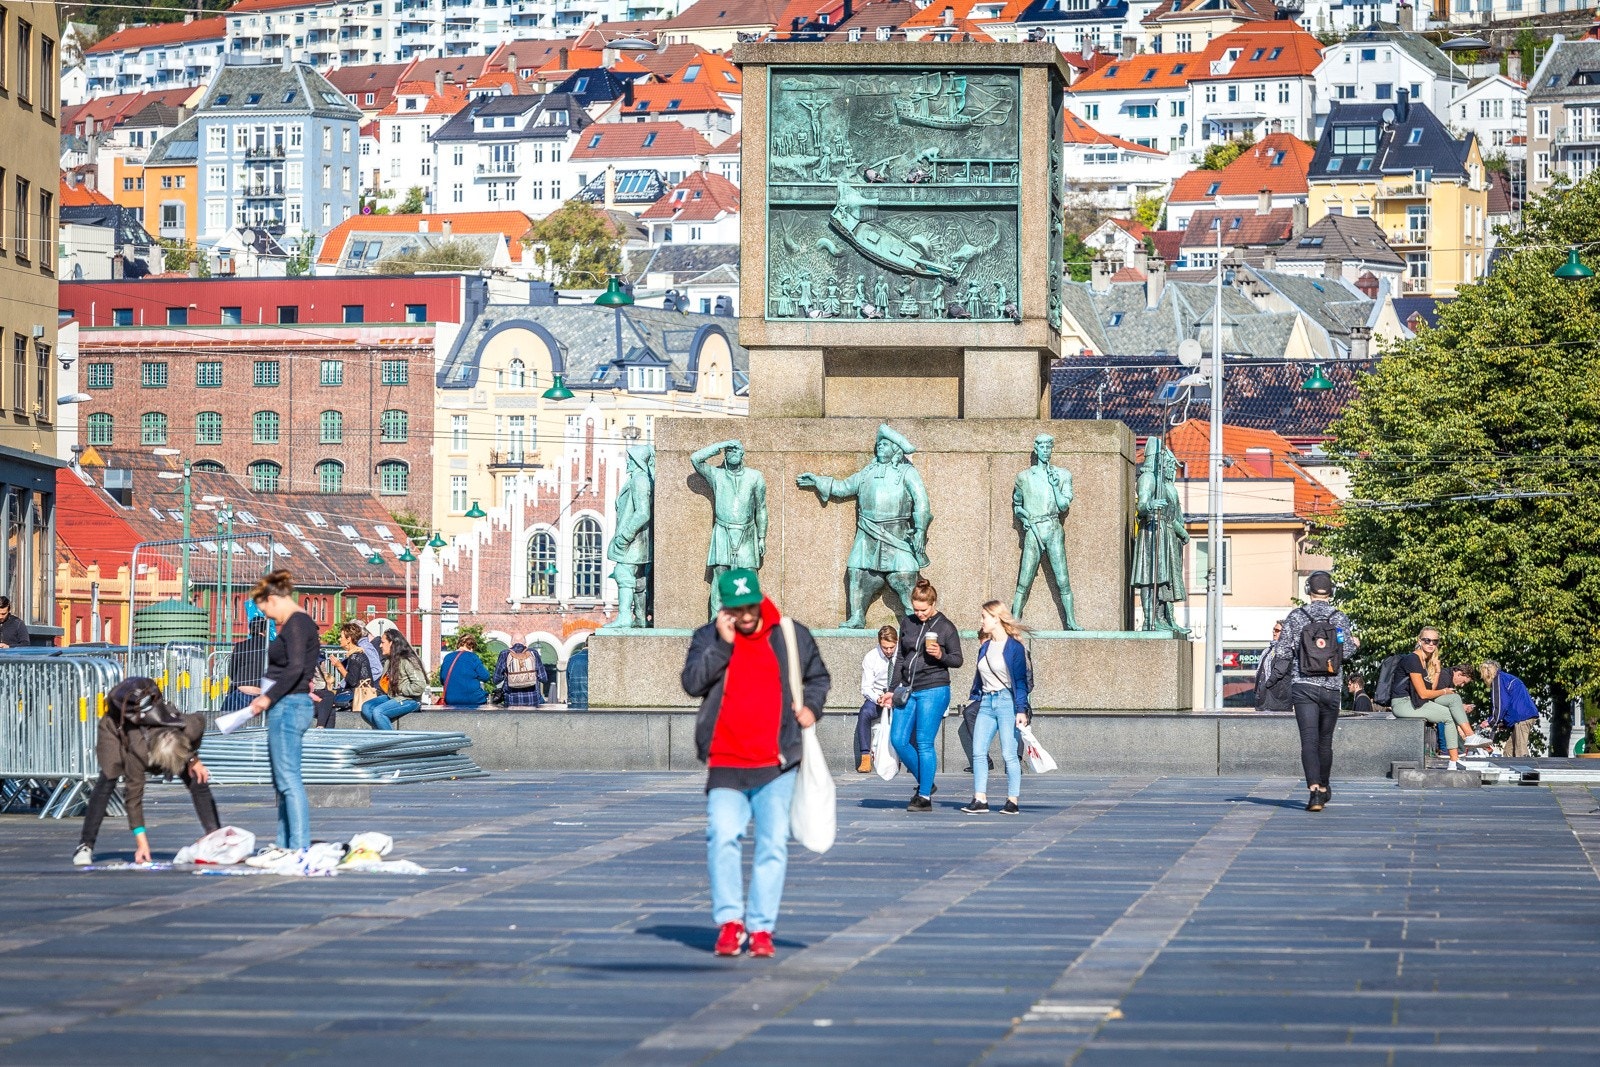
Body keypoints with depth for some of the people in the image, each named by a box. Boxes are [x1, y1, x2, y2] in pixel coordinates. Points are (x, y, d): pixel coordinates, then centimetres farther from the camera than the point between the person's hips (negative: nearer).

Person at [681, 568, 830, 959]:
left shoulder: (793, 636, 9)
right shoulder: (708, 639, 7)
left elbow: (818, 677, 23)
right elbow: (692, 682, -8)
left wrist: (811, 706, 4)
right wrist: (723, 644, -12)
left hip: (777, 765, 1)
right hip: (725, 765, -1)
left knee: (773, 844, -1)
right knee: (722, 836, -15)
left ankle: (761, 928, 4)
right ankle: (729, 921, -9)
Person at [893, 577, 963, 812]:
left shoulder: (945, 627, -3)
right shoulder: (907, 624, 12)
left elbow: (958, 660, 1)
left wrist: (941, 656, -19)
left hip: (934, 689, -6)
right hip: (909, 690, 6)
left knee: (924, 743, -7)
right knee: (899, 740, -1)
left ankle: (925, 797, -2)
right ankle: (925, 782, 17)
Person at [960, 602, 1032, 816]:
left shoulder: (1013, 647, -6)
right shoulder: (985, 647, 14)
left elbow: (1020, 680, -8)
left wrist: (1021, 710, -14)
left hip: (1007, 701, -7)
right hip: (986, 702, 7)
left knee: (1009, 754, -5)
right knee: (978, 752, -2)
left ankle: (1013, 802, 0)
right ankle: (980, 799, -2)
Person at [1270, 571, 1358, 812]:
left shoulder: (1295, 617, 1)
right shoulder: (1340, 618, 2)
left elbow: (1284, 651, -1)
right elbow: (1347, 651, -6)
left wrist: (1273, 678, 11)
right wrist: (1355, 644, 17)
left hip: (1303, 686, -1)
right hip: (1331, 688, 1)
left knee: (1309, 740, -8)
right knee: (1325, 741, 16)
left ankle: (1314, 789, -23)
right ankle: (1324, 788, 31)